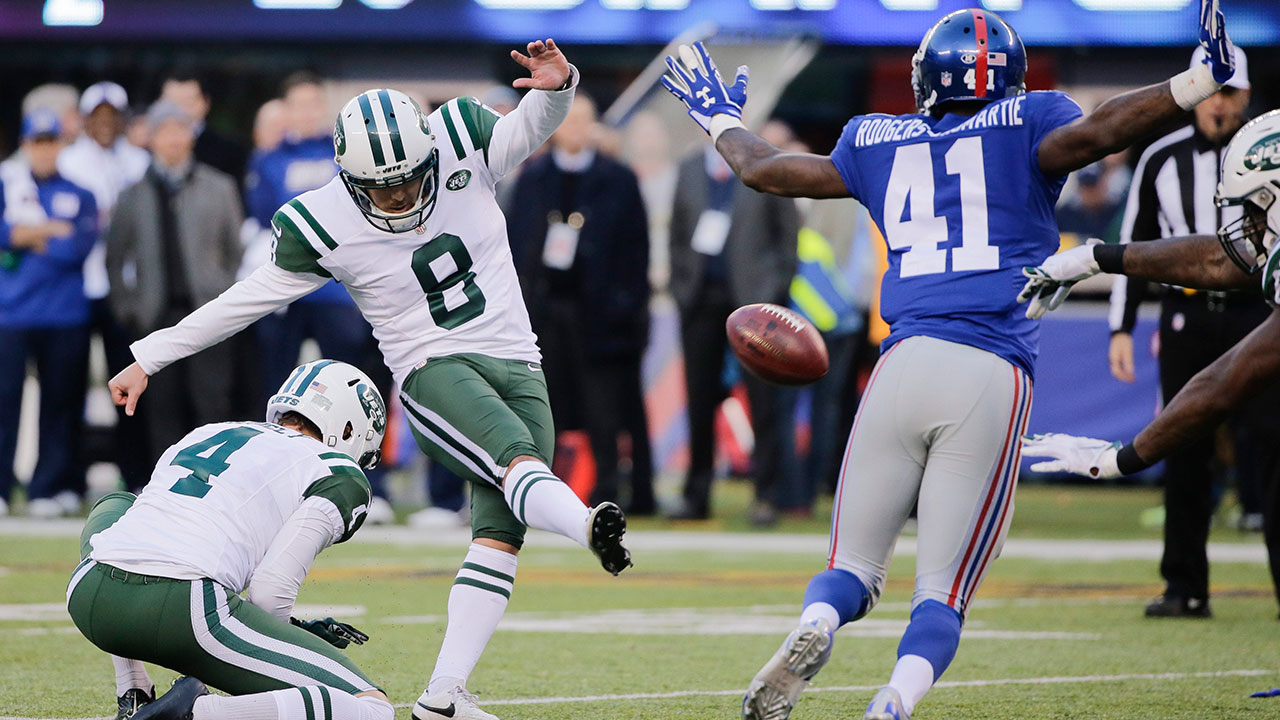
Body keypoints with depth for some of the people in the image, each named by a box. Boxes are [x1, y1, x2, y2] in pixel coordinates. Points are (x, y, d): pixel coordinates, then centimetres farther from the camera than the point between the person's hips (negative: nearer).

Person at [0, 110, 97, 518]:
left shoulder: (79, 194, 10)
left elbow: (81, 247, -4)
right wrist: (53, 232, -8)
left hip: (65, 316, 1)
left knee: (60, 404, 2)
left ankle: (47, 489, 9)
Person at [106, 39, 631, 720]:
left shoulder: (460, 139, -3)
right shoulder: (320, 227, -8)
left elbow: (532, 125, 13)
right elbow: (247, 299, 3)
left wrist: (555, 84, -11)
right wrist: (147, 359, 6)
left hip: (517, 365, 4)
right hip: (435, 371, -4)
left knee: (499, 532, -7)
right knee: (516, 459, -33)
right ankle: (592, 529, -63)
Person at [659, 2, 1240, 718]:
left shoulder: (879, 143, 18)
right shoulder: (1026, 128, 9)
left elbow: (763, 168, 30)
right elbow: (1097, 131, -12)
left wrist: (722, 120, 49)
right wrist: (1196, 84, -10)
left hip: (906, 361, 2)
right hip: (994, 377, -2)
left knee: (854, 570, 11)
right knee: (944, 592, 1)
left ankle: (811, 632, -24)